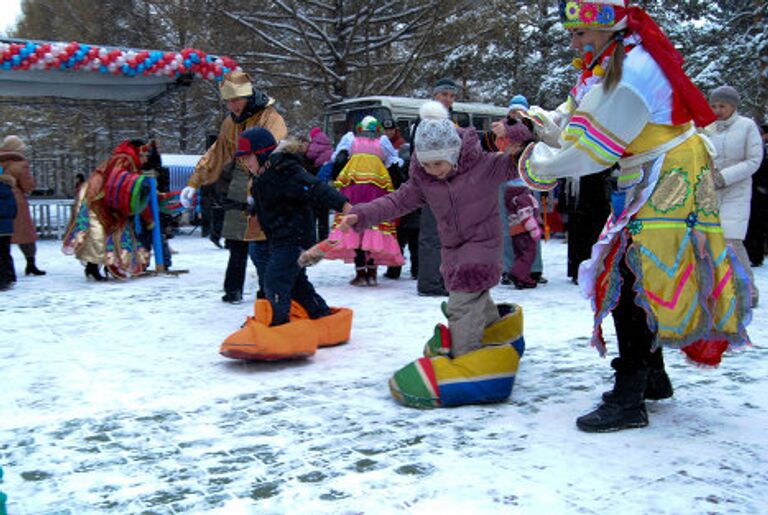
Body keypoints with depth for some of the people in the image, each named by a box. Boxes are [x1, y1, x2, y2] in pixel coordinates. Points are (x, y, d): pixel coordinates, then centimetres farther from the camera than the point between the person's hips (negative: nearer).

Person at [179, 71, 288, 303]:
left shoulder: (271, 119, -10)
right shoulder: (231, 122, 14)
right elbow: (215, 154, 21)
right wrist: (193, 182, 14)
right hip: (238, 191, 7)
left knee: (258, 247, -10)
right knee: (235, 242, 12)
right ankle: (233, 290, 24)